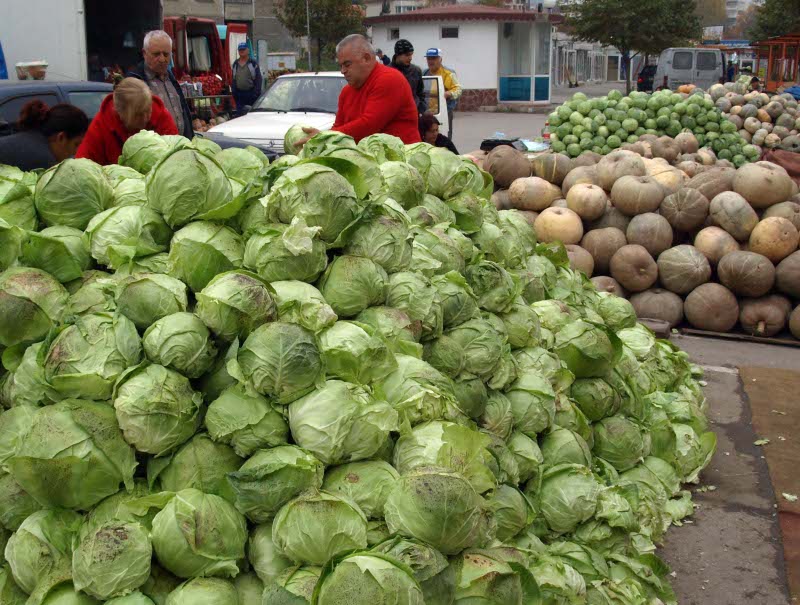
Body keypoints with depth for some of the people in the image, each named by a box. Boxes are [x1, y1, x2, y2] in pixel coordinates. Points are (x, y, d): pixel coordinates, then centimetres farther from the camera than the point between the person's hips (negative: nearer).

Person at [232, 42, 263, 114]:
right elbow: (233, 79, 17)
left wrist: (256, 93, -12)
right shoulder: (235, 64, 14)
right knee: (240, 113, 3)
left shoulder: (253, 63, 0)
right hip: (239, 94, 4)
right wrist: (233, 91, 8)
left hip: (251, 94, -4)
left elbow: (258, 79, -4)